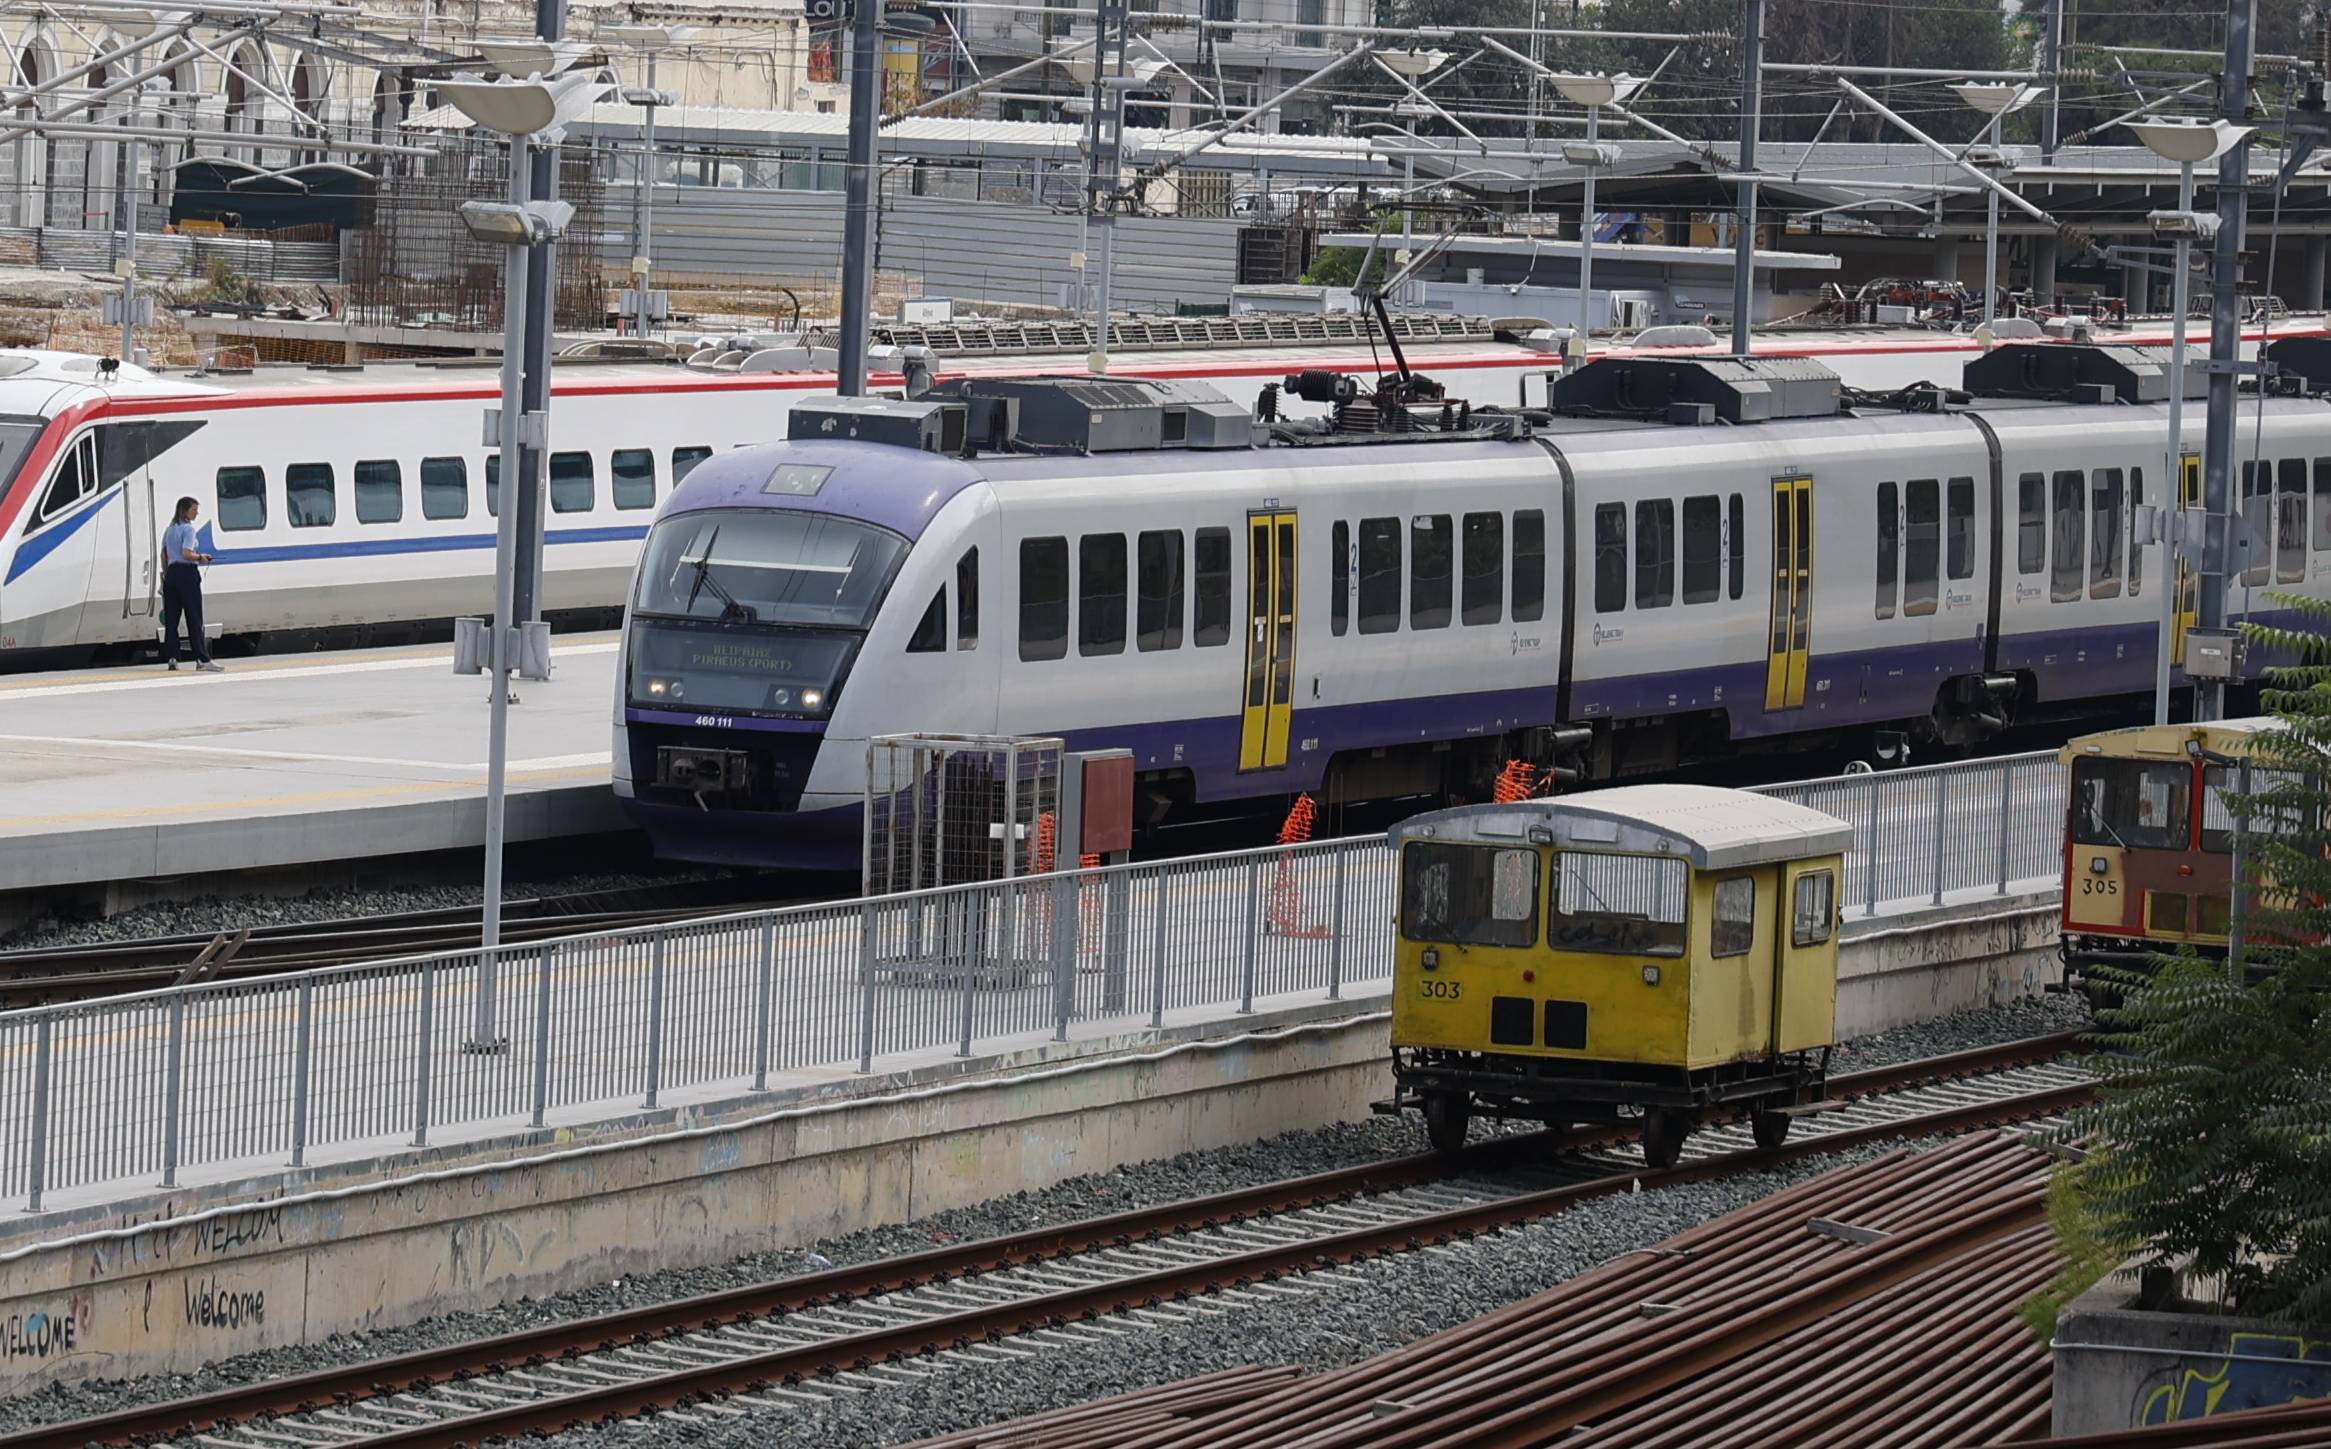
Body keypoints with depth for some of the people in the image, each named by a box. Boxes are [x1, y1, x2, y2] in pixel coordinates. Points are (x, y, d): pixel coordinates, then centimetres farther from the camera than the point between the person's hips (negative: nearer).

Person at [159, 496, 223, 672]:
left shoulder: (169, 530, 15)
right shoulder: (188, 528, -9)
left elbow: (164, 555, 18)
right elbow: (186, 553, -19)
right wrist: (200, 557, -3)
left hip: (171, 573, 7)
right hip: (186, 573, -7)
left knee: (171, 618, 7)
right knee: (194, 618, -7)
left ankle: (171, 658, 6)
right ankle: (202, 659, -10)